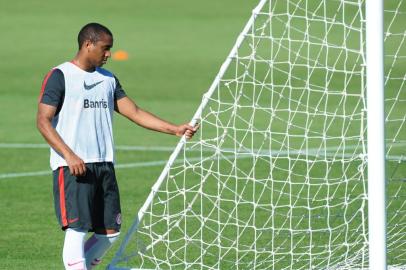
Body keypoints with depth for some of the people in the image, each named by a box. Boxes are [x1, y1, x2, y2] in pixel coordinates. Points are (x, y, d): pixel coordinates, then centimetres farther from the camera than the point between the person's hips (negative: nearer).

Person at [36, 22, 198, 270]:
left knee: (110, 231, 5)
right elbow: (43, 121, -9)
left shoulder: (108, 79, 16)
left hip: (104, 165, 7)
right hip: (72, 166, -7)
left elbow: (134, 112, 13)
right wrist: (69, 155, -21)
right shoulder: (60, 76, -4)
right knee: (77, 230, -12)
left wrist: (175, 129, 2)